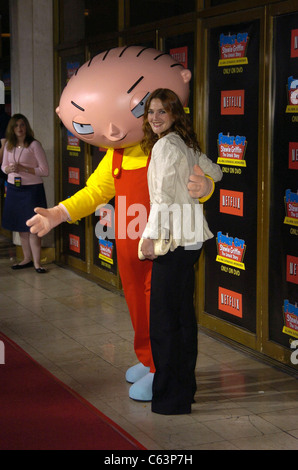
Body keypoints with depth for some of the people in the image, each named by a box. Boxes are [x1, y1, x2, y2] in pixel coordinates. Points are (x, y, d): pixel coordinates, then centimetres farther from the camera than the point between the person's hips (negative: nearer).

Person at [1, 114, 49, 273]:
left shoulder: (34, 145, -10)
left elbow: (45, 170, -10)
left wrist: (23, 169, -19)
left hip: (32, 189, -5)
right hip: (14, 188, 5)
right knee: (20, 227, 10)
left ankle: (37, 262, -2)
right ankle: (27, 259, 22)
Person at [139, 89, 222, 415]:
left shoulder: (165, 145, -12)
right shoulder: (186, 144, 14)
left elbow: (164, 197, -19)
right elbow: (215, 173, 26)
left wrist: (151, 237, -18)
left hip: (174, 241, -10)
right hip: (190, 239, 10)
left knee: (164, 317, -5)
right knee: (183, 313, 15)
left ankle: (171, 396, 1)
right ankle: (186, 385, 25)